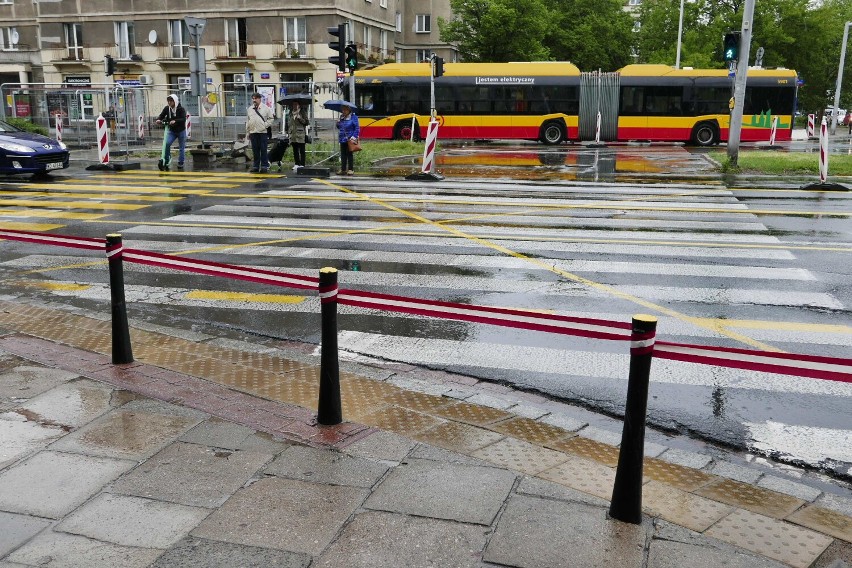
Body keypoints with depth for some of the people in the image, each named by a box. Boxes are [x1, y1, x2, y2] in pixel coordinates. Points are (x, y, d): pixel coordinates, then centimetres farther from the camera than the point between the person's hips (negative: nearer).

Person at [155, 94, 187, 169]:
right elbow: (162, 115, -4)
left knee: (181, 148, 6)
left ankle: (180, 162, 19)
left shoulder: (181, 109, -14)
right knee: (167, 143, -18)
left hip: (181, 131, -2)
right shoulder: (166, 108, -3)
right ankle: (166, 160, -6)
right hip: (171, 130, 2)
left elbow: (183, 119, -26)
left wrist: (175, 121, -43)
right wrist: (158, 119, -27)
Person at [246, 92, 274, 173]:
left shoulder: (265, 108, 3)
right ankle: (256, 166, 12)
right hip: (253, 132, 4)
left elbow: (271, 118, 4)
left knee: (264, 150, -3)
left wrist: (266, 125, -8)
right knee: (255, 150, 6)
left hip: (263, 132, -3)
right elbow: (247, 122, 16)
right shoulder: (249, 109, 14)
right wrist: (248, 132, 12)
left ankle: (264, 166, 1)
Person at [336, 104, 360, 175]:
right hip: (342, 139, 6)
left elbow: (357, 128, -9)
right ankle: (343, 169, 13)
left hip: (349, 139, -6)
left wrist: (354, 136, -17)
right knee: (343, 154, 8)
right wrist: (338, 124, 0)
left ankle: (351, 169, 7)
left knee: (349, 154, 0)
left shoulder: (353, 117, -6)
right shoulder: (341, 117, 13)